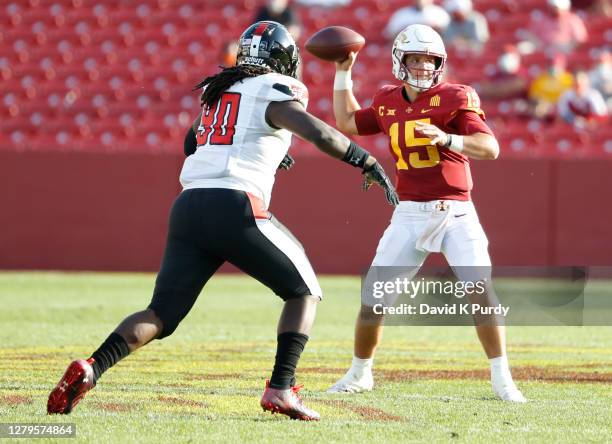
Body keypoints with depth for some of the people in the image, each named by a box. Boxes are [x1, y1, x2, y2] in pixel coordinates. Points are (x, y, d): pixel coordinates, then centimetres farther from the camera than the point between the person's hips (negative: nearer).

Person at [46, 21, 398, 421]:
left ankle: (89, 369, -16)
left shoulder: (219, 90, 25)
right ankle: (281, 388, -2)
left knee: (161, 314, 6)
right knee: (303, 291, 12)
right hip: (235, 208, -6)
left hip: (189, 207, 6)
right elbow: (321, 135, -11)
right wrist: (370, 164, -1)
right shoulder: (277, 92, 3)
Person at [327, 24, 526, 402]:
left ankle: (502, 380, -8)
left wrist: (447, 138, -32)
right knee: (372, 299, 2)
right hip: (410, 215, 4)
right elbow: (347, 123, 26)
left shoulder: (455, 98, -7)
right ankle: (360, 373, 23)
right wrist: (343, 73, 21)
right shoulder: (388, 103, 8)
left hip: (456, 213, -4)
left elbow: (490, 148, -16)